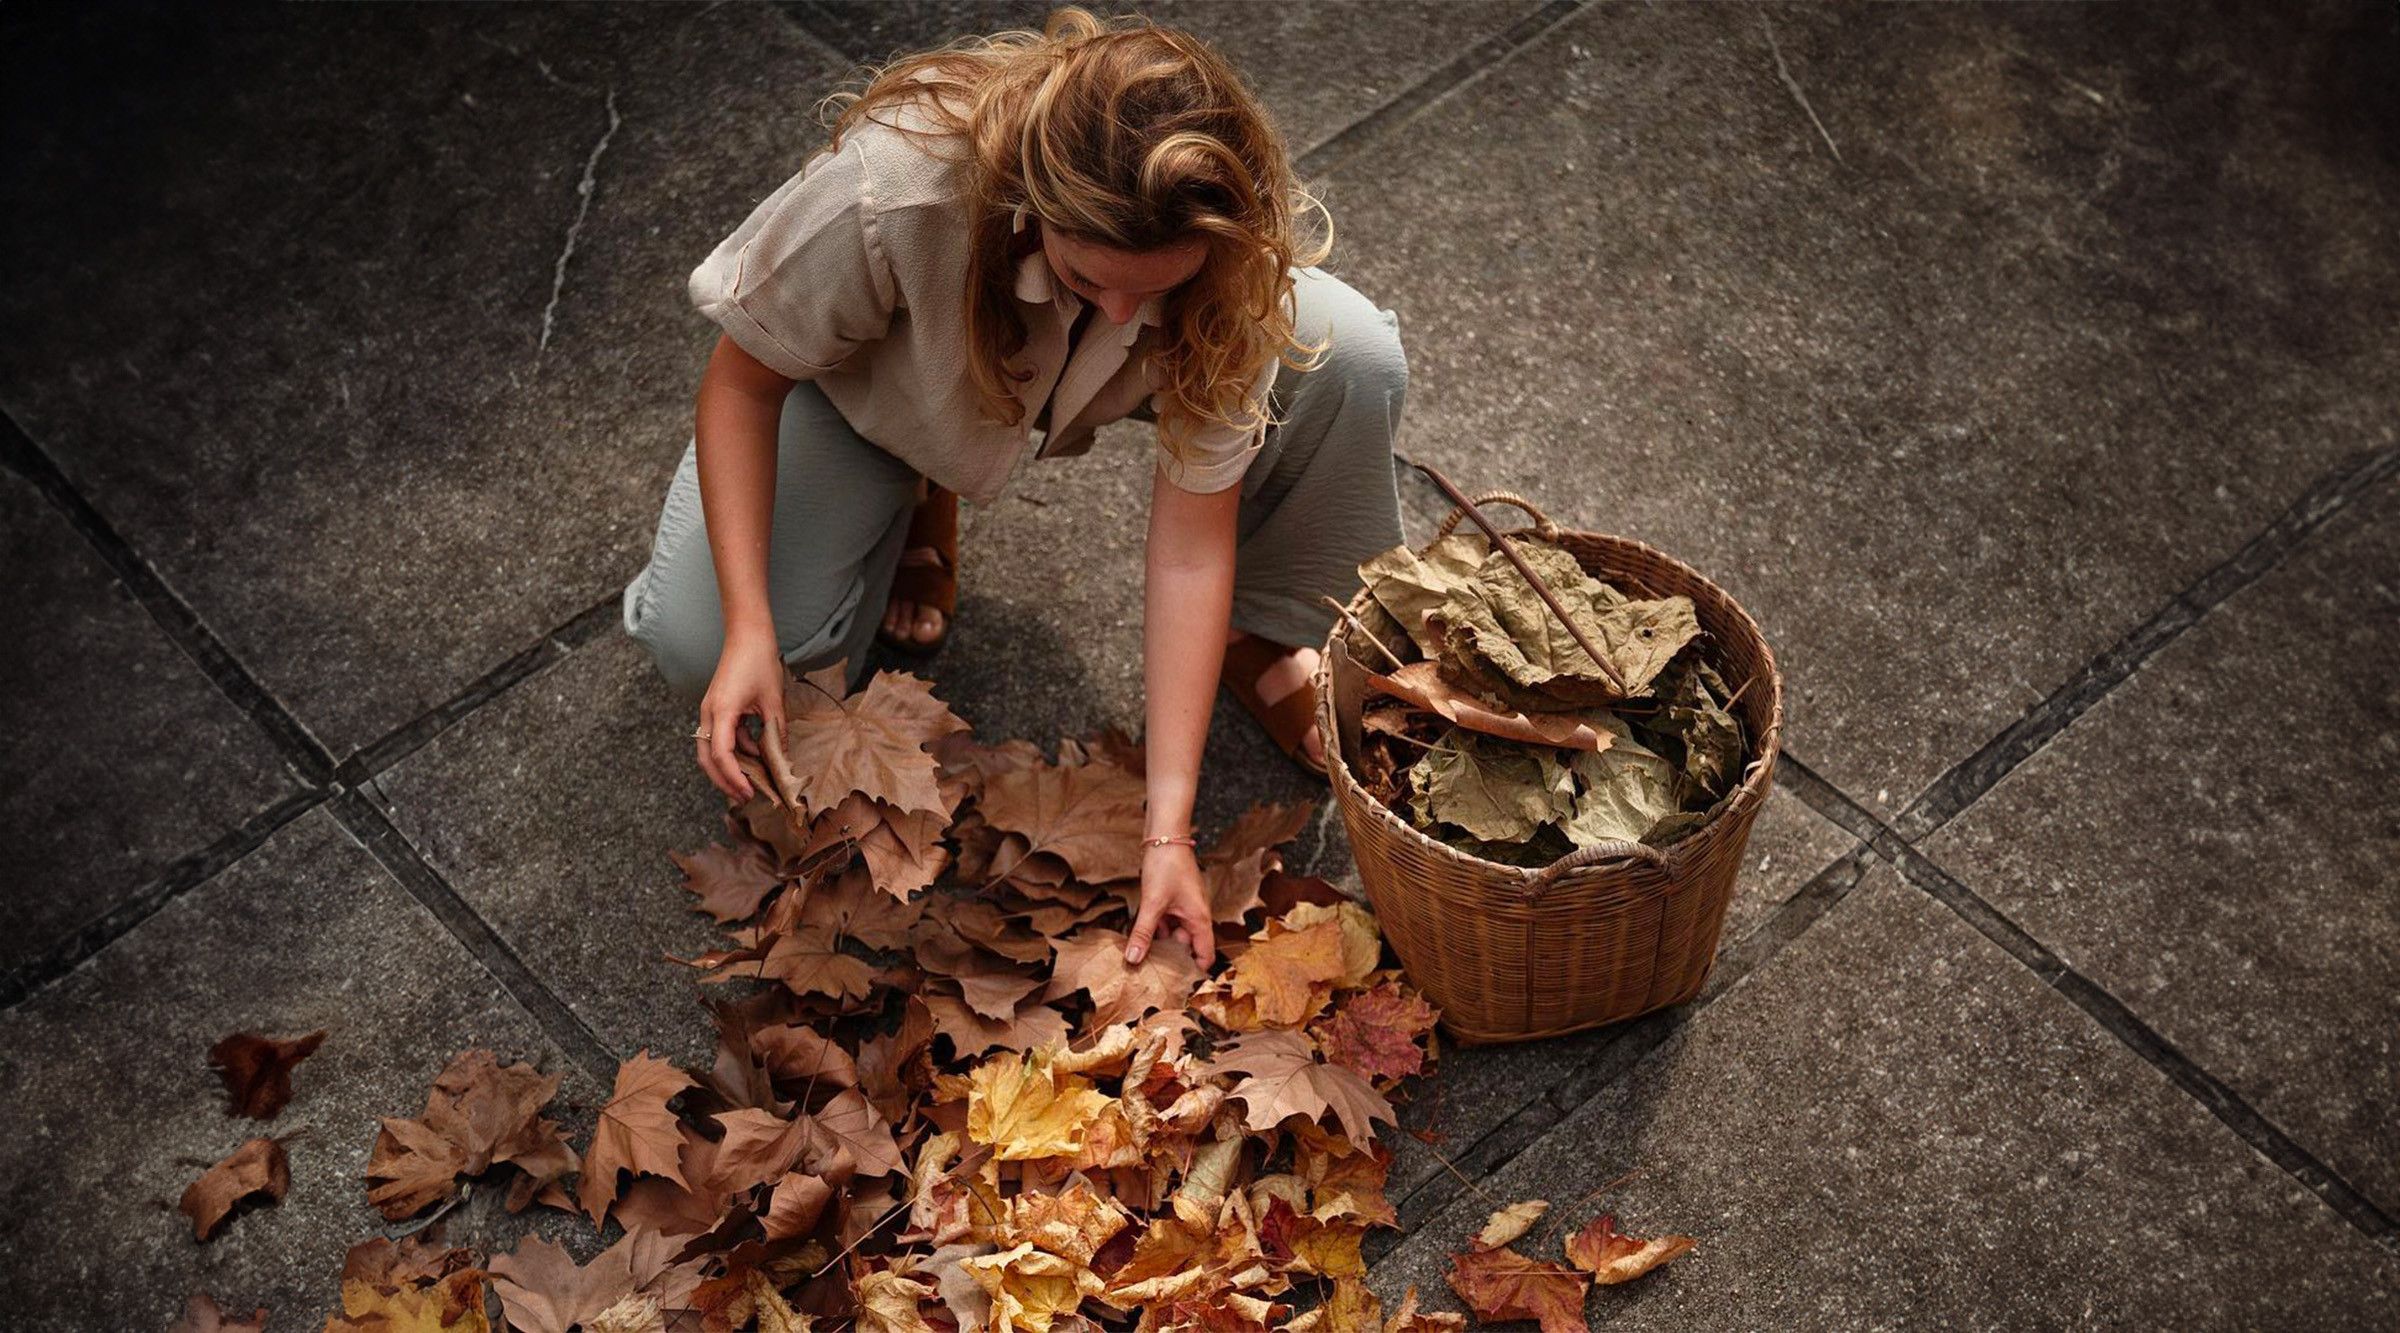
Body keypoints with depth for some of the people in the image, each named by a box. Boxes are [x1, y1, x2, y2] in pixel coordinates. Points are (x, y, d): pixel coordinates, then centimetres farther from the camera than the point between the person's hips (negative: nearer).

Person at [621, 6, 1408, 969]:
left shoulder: (1229, 261, -36)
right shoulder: (892, 185, -44)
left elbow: (1192, 544, -31)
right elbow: (743, 380, -25)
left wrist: (1168, 831, -34)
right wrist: (748, 627, -34)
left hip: (1079, 384, 1)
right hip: (879, 384, -1)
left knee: (1353, 358, -27)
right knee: (695, 651, -22)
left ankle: (1264, 635, 1)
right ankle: (916, 504, 10)